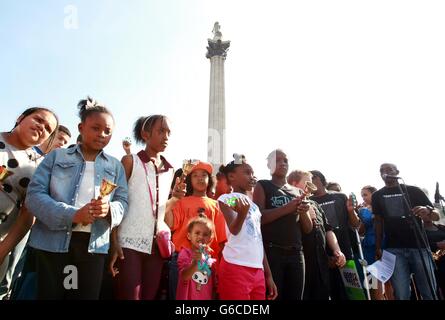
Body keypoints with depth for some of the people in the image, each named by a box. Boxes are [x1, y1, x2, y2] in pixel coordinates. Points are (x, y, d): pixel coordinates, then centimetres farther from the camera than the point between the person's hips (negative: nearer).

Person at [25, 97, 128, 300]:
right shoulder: (56, 156, 6)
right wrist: (72, 215, -19)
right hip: (53, 241, -1)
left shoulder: (115, 166, 12)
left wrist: (109, 209, -20)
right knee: (48, 295, 8)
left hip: (94, 245, 2)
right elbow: (34, 194, -4)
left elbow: (122, 201, 5)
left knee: (87, 296, 9)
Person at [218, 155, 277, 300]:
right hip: (236, 268, -7)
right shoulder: (227, 198, -2)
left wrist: (268, 275, 16)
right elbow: (234, 230, -17)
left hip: (258, 270, 7)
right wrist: (243, 212, -38)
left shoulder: (254, 206, 18)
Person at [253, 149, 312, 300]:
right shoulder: (262, 186, 2)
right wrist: (286, 208, -19)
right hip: (271, 252, -4)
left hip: (296, 252, 5)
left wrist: (303, 212, -8)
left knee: (295, 296, 8)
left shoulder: (296, 191, 14)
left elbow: (308, 229, 12)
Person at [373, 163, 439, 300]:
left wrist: (428, 211, -19)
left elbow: (437, 216, 5)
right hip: (394, 249, 0)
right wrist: (378, 247, 6)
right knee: (401, 295, -3)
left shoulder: (413, 190, 7)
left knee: (429, 293, 1)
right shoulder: (377, 196, 11)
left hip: (419, 246, 0)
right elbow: (378, 222, 12)